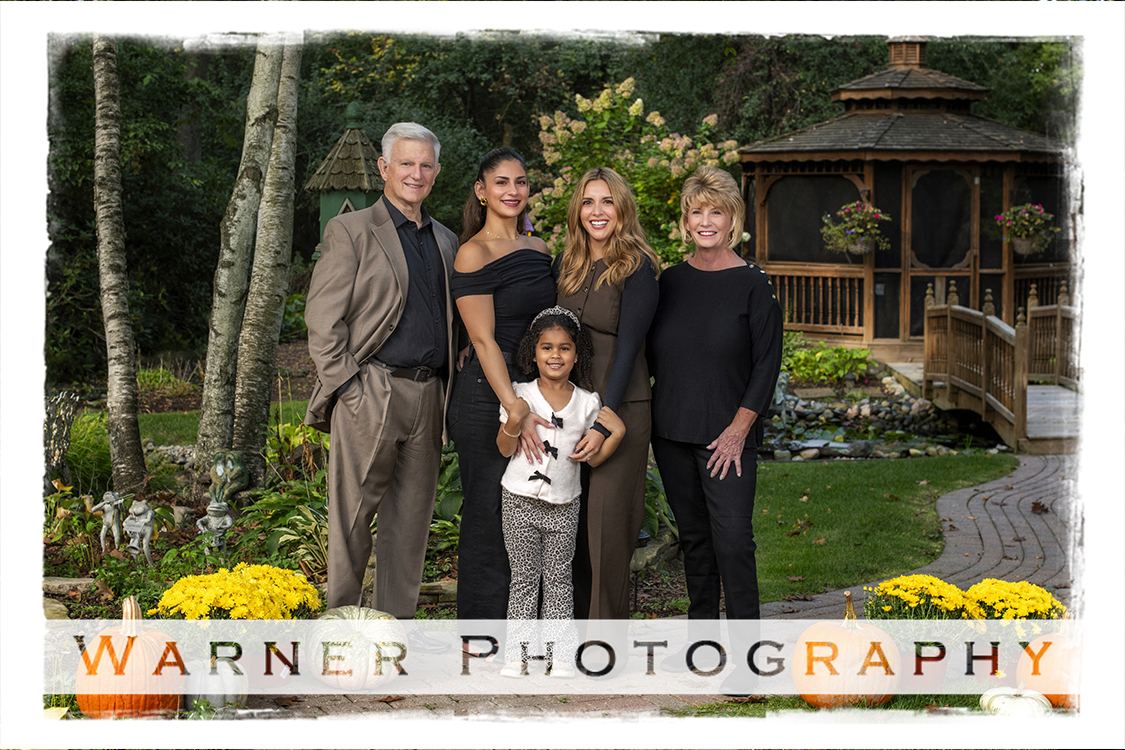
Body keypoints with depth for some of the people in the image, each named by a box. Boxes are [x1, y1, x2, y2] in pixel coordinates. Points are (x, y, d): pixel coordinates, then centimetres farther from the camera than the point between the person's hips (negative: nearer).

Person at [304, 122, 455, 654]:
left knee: (412, 514, 9)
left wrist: (448, 388, 9)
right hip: (371, 391, -6)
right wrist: (347, 385, -12)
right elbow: (322, 319, -5)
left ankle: (398, 623, 16)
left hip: (428, 393, 6)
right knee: (353, 514, -2)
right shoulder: (351, 232, 0)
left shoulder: (445, 241, 18)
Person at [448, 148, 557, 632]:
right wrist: (514, 408, -20)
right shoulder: (474, 253, -8)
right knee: (490, 515, -2)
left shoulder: (538, 249, 13)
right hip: (487, 398, -7)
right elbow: (484, 339, -14)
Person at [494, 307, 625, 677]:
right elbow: (505, 450, -3)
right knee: (524, 578, 5)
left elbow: (592, 458, 3)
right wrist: (514, 422, -20)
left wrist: (616, 433, -12)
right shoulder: (520, 395, -3)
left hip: (564, 506, 1)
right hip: (520, 500, -1)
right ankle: (517, 651, 11)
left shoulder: (587, 402, 2)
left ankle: (560, 653, 12)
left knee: (558, 578, 7)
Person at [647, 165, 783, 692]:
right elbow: (652, 354, 15)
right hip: (672, 431, 5)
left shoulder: (754, 286, -5)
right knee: (693, 534, 12)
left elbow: (766, 365, -6)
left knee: (732, 537, -11)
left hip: (728, 435, -5)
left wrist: (739, 428, -12)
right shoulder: (670, 282, 8)